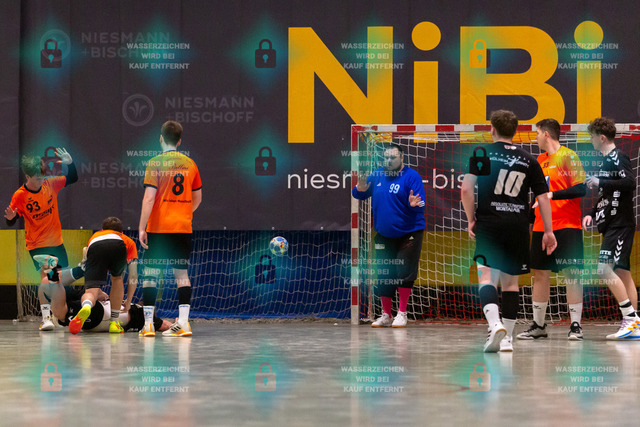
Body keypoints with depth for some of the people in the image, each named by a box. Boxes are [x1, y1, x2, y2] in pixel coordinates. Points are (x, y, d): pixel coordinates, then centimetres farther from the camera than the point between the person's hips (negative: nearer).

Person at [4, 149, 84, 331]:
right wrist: (11, 217, -33)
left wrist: (70, 164, -10)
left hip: (56, 241, 4)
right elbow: (11, 222, -10)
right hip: (37, 244, -4)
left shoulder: (50, 184, -4)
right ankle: (45, 317, -9)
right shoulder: (19, 196, -14)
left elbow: (72, 179, 8)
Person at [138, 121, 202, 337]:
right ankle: (183, 323, 1)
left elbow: (149, 198, -13)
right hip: (183, 228, 3)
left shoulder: (155, 164, -6)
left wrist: (142, 227, -11)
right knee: (181, 273, 8)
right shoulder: (190, 164, 7)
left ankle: (148, 324, 1)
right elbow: (197, 198, 15)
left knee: (151, 274, 3)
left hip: (158, 228, -3)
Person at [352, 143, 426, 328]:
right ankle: (386, 316, 17)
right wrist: (360, 189, -11)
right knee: (383, 275, 6)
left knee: (404, 272, -9)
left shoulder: (412, 176, -9)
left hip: (408, 234, -5)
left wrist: (414, 204, -36)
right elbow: (358, 195, 11)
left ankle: (402, 313, 2)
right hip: (384, 235, 5)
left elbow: (420, 205, -13)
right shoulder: (377, 175, 5)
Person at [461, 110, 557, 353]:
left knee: (486, 277, -5)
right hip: (519, 225, 3)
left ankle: (495, 324, -29)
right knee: (510, 280, 12)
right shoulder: (528, 160, 10)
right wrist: (548, 232, 11)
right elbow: (542, 198, 7)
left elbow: (466, 189, -7)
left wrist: (471, 220, 4)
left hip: (489, 223, -3)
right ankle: (507, 337, 13)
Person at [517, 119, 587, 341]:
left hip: (566, 226, -7)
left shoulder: (568, 156, -7)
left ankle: (576, 325, -1)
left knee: (571, 274, -4)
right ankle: (538, 325, 14)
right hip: (541, 227, 7)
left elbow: (580, 189, -15)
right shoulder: (540, 160, 16)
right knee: (540, 274, 7)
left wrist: (552, 195, -22)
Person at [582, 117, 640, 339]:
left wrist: (600, 182, -19)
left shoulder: (618, 157, -10)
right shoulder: (607, 160, 18)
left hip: (620, 224, -10)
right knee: (622, 272, 7)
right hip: (612, 223, 10)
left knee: (605, 268, -16)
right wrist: (593, 214, 15)